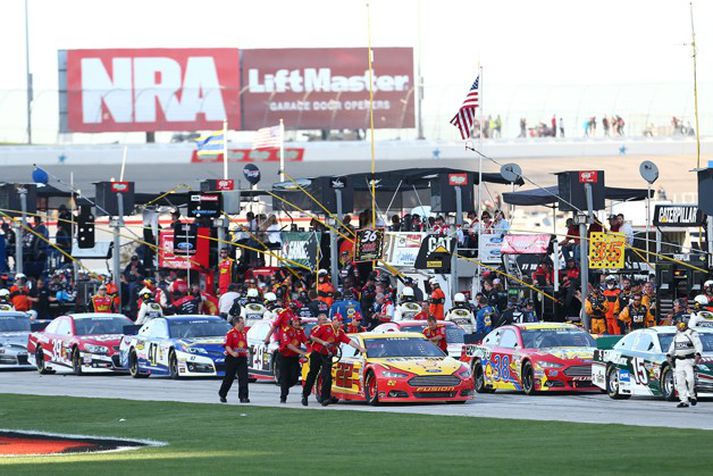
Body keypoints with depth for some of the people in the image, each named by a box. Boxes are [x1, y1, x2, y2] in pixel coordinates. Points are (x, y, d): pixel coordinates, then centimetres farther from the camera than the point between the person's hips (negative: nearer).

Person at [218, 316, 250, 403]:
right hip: (232, 359, -5)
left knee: (244, 378, -7)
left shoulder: (244, 333, 13)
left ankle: (243, 397, -9)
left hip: (242, 358, 5)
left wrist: (246, 353, 22)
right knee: (229, 378, 6)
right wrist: (232, 353, -31)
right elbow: (227, 346, -17)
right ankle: (222, 395, 24)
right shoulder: (230, 333, -8)